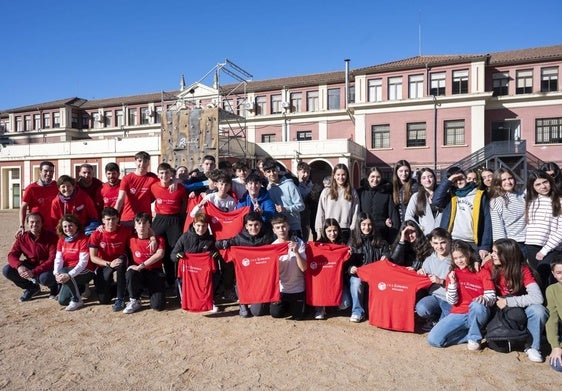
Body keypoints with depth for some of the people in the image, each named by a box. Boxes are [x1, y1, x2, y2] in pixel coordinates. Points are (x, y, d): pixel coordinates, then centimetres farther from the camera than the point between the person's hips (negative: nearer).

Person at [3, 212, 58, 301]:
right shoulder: (22, 238, -4)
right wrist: (19, 266, -29)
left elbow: (53, 259, -24)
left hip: (47, 267, -5)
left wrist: (34, 272, -34)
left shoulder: (51, 237, -19)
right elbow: (12, 255, -6)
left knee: (45, 278, -37)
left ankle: (54, 286, 3)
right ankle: (32, 288, 8)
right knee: (7, 270, -14)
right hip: (31, 266, 5)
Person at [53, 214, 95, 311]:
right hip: (67, 271, 6)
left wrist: (69, 275, -34)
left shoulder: (83, 239, -16)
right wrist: (56, 273, -21)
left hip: (85, 271, -6)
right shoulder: (61, 240, 4)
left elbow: (83, 262, -22)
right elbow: (58, 259, -2)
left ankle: (77, 300, -18)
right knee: (62, 300, -3)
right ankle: (81, 287, 25)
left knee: (63, 272, -34)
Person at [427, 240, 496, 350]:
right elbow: (452, 301, 1)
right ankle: (469, 334, 1)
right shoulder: (452, 274, 9)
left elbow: (492, 298, -5)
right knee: (433, 339, -19)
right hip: (458, 314, 2)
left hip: (477, 314, -2)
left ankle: (474, 338, -12)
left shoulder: (482, 271, 3)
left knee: (476, 305, -40)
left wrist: (483, 299, -28)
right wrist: (452, 282, -12)